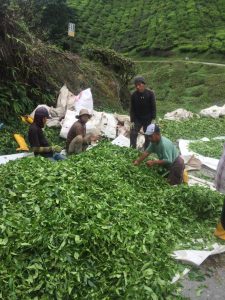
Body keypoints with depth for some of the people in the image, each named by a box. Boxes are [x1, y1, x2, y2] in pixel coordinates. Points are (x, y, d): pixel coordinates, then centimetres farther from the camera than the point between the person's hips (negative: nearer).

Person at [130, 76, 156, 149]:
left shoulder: (150, 93, -10)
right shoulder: (134, 95, -6)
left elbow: (153, 107, -6)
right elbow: (132, 109, -2)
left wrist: (153, 119, -11)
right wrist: (132, 121, -6)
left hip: (148, 119, -1)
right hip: (137, 119, 1)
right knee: (133, 134, -11)